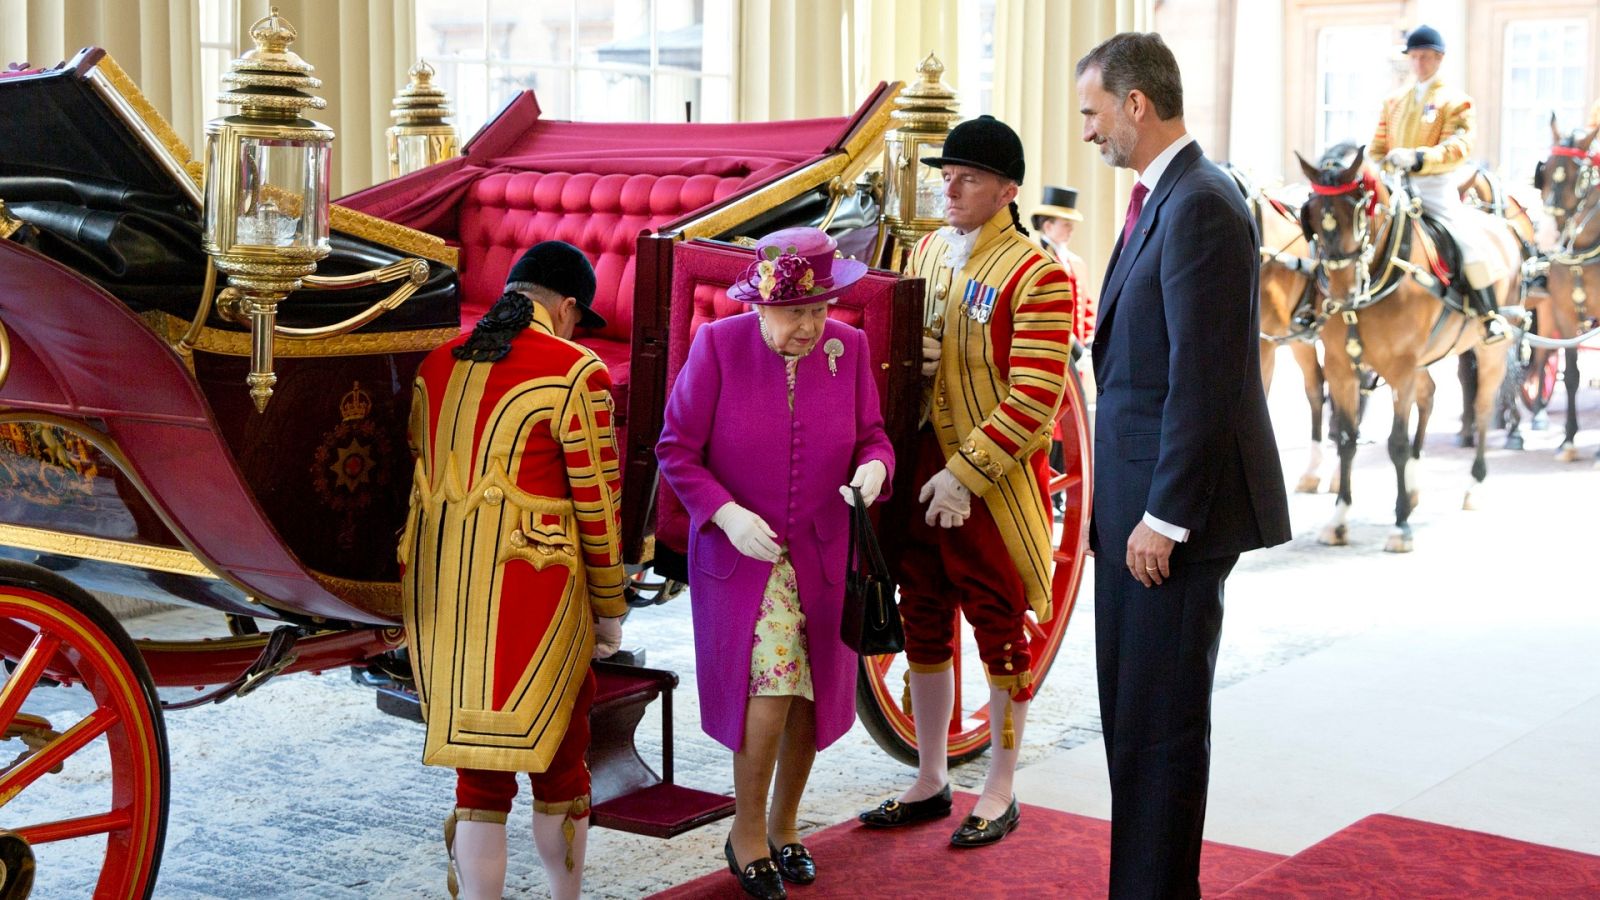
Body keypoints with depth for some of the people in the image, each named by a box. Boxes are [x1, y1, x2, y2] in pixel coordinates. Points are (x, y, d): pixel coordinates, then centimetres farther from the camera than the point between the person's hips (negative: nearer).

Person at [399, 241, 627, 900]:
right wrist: (608, 610, 4)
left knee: (479, 776, 11)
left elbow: (427, 481, 15)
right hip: (531, 597, -5)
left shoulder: (437, 365, 10)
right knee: (558, 759, 14)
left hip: (441, 592, 5)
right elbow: (596, 505, -7)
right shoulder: (573, 374, -9)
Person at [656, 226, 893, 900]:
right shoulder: (718, 345, -11)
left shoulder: (848, 347, -3)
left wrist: (873, 467, -18)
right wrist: (726, 514, -20)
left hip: (822, 556, 4)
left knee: (810, 700, 9)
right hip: (739, 551, -3)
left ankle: (784, 827, 32)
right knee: (767, 693, -14)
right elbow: (675, 448, -8)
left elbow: (871, 433, 6)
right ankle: (746, 834, 9)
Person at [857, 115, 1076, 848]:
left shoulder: (1036, 275, -13)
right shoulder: (927, 251, 9)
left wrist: (966, 474, -19)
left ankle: (999, 794, 20)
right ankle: (930, 782, 29)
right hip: (921, 464, 7)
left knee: (999, 632, 5)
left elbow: (1035, 397, -17)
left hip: (992, 480, -7)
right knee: (924, 623, 14)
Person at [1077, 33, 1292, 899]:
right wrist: (1118, 502, 15)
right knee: (1131, 717, 15)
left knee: (1160, 723, -2)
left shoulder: (1199, 206, -16)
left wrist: (1165, 518, -19)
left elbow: (1204, 379, -20)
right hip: (1137, 504, 10)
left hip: (1175, 509, -10)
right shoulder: (1159, 200, 15)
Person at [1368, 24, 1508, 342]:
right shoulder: (1394, 101, 15)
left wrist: (1418, 157, -30)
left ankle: (1491, 315, -6)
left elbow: (1458, 148, -15)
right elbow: (1378, 146, 18)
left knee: (1468, 239, -20)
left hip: (1435, 186, -5)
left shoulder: (1455, 101, 0)